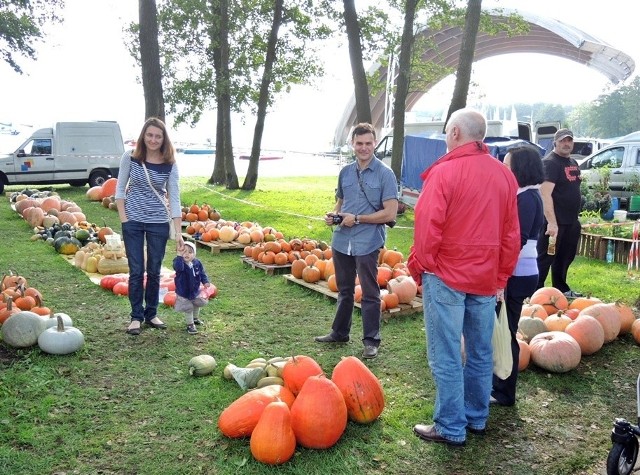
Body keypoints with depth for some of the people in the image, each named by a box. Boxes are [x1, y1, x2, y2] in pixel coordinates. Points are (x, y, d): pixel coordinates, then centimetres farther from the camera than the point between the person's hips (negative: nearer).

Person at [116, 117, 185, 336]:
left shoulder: (169, 164, -7)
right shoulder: (130, 157, -7)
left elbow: (174, 198, -7)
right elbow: (120, 188, 1)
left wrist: (179, 232, -12)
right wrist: (123, 219, -5)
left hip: (159, 223, 1)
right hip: (133, 221, 0)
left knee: (154, 271, 10)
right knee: (136, 271, 4)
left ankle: (151, 314, 27)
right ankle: (136, 316, 19)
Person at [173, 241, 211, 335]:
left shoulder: (197, 263, -11)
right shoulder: (179, 263, -24)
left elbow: (202, 274, -2)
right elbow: (178, 268, -48)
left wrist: (205, 282, -18)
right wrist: (180, 255, -54)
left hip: (195, 291, 5)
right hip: (183, 293, -5)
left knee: (197, 305, 26)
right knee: (188, 309, 2)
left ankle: (195, 318, 52)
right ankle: (190, 325, 19)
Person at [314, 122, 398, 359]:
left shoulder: (384, 174, -7)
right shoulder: (345, 172, 9)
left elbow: (390, 213, -12)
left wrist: (357, 218, -14)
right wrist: (333, 215, 0)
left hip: (368, 243, -5)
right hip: (341, 240, 6)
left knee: (370, 293, 4)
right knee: (344, 290, 19)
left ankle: (371, 340, 16)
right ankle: (339, 332, 33)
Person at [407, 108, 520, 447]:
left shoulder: (444, 172, -13)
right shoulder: (504, 174, 4)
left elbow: (427, 228, -15)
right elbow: (511, 234, 7)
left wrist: (419, 268, 0)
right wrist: (501, 277, 16)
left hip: (446, 277, -6)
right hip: (486, 279, 6)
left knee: (446, 357, 4)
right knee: (480, 353, 16)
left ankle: (451, 429, 12)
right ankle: (477, 418, 30)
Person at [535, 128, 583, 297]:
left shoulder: (573, 163, 15)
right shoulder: (550, 162, -14)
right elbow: (545, 194, -24)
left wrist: (575, 215, 20)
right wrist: (552, 222, -32)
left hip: (571, 221, 9)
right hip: (554, 222, -9)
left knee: (565, 257, 18)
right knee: (545, 258, -5)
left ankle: (561, 289, 31)